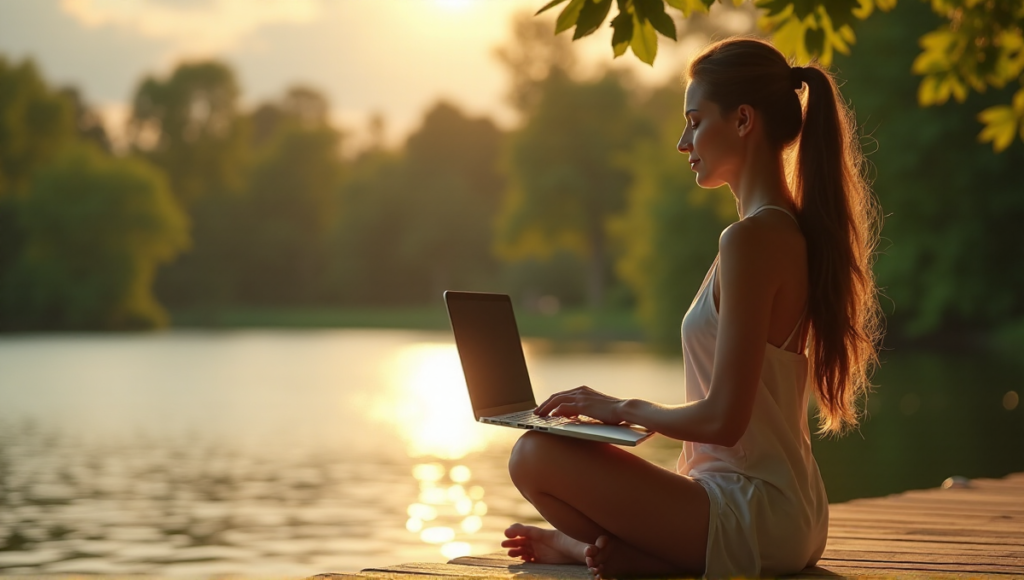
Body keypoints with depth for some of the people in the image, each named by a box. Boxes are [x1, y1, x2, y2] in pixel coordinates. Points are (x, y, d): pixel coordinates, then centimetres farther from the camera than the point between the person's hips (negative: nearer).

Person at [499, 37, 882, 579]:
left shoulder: (752, 239, -20)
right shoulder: (797, 231, 10)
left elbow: (723, 419, -23)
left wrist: (624, 408, -6)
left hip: (754, 516, -10)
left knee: (535, 456, -19)